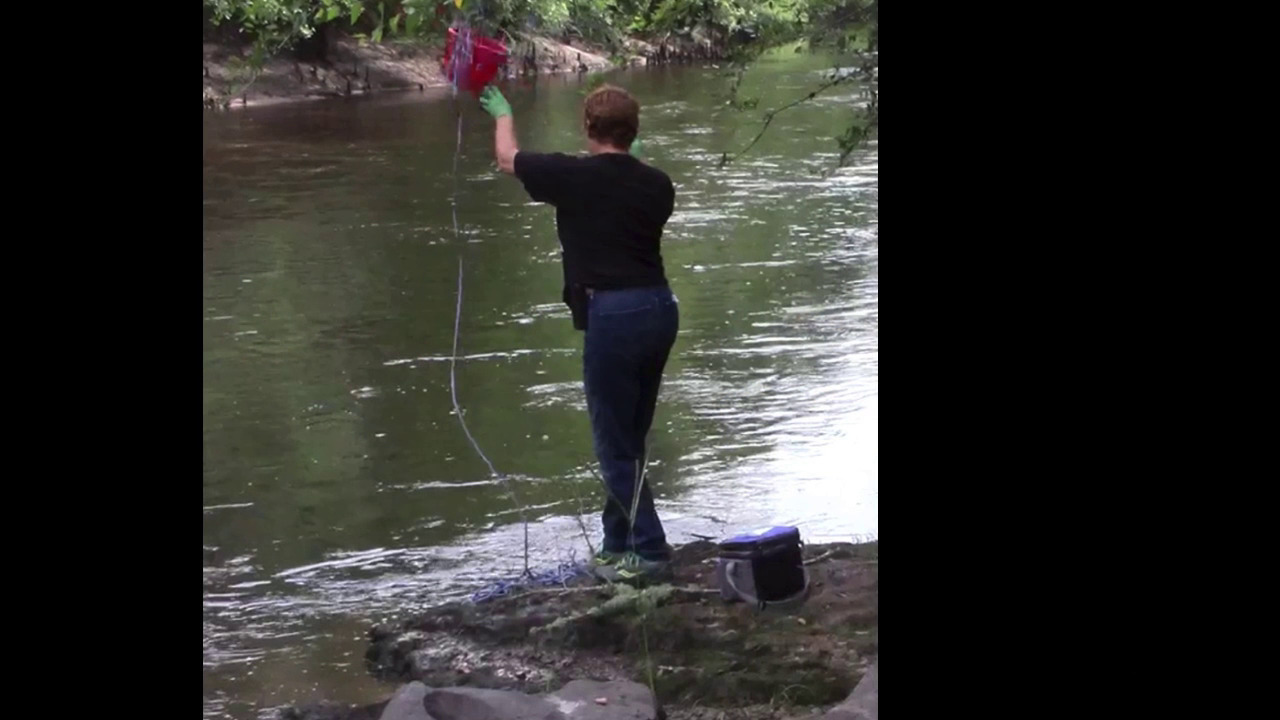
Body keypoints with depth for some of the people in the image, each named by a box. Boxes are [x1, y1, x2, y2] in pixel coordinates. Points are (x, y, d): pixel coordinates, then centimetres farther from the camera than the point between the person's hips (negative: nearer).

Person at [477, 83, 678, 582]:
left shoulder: (573, 176, -6)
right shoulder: (656, 184, 7)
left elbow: (507, 157, 12)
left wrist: (502, 113, 33)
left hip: (612, 314, -6)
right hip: (660, 307, 6)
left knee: (615, 444, 2)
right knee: (629, 439, 17)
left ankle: (650, 551, -1)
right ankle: (618, 544, 25)